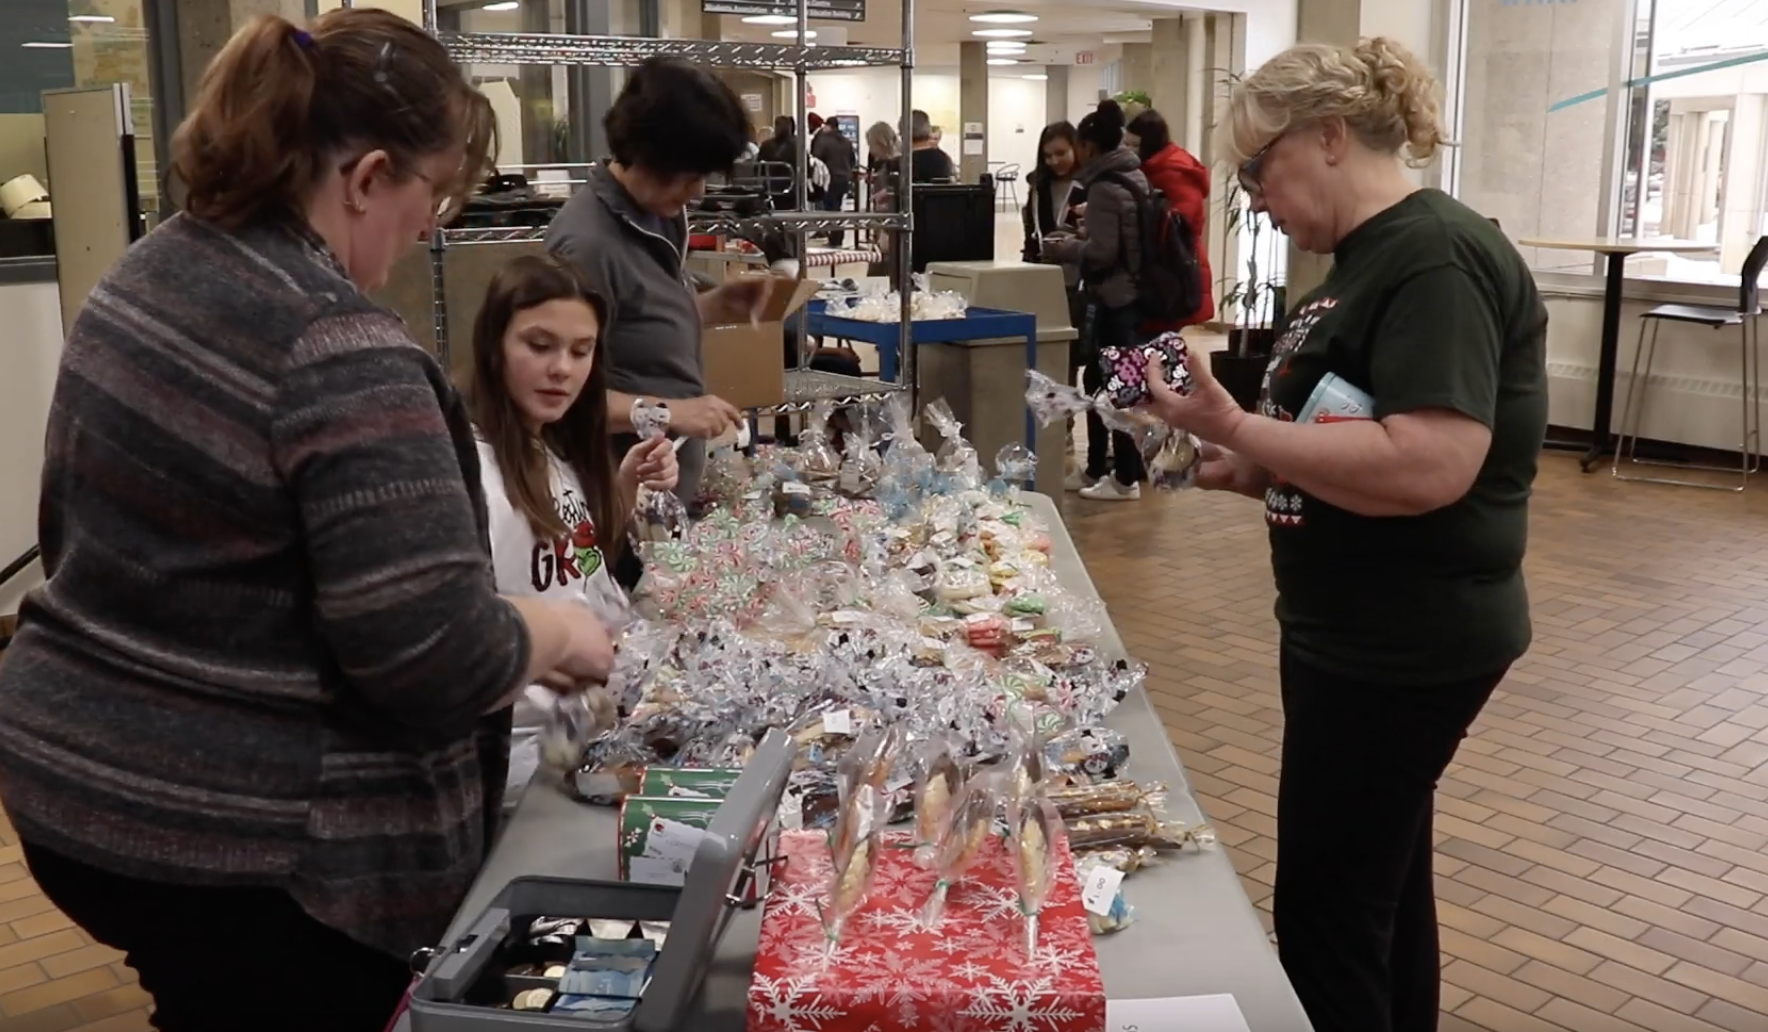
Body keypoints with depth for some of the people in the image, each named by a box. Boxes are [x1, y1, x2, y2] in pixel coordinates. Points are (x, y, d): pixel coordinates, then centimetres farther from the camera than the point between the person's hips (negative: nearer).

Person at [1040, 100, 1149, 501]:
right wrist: (1080, 232, 13)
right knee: (1098, 380, 16)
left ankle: (1126, 479, 3)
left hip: (1114, 298, -10)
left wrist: (1061, 248, -6)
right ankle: (1096, 470, 24)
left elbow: (1102, 252, -20)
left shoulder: (1104, 187, -16)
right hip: (1134, 293, 10)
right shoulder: (1132, 177, 13)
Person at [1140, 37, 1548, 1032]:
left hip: (1407, 645, -10)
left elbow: (1427, 464, -30)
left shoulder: (1435, 258, -19)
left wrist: (1237, 428, -25)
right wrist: (1247, 468, 3)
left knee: (1327, 916, -1)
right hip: (1367, 633, 10)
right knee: (1382, 882, 21)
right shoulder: (1378, 252, 12)